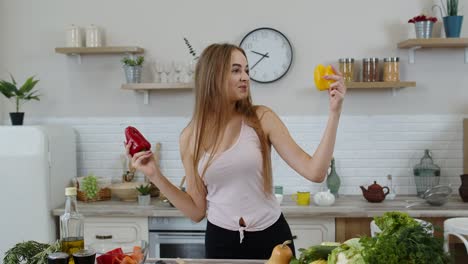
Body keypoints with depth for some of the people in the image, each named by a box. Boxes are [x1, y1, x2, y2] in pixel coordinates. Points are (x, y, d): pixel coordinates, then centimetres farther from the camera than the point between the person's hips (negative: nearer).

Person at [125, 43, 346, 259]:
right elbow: (197, 211, -1)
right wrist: (156, 176, -9)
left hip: (271, 236, -1)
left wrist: (334, 113, -20)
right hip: (221, 241, 1)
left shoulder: (262, 119, -7)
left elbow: (315, 172, -14)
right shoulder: (191, 137, -2)